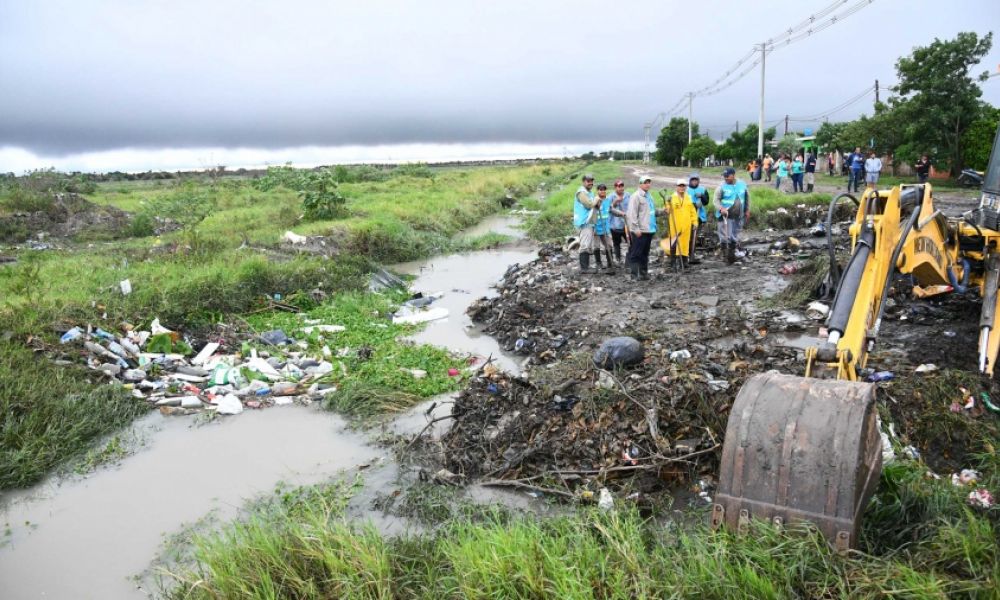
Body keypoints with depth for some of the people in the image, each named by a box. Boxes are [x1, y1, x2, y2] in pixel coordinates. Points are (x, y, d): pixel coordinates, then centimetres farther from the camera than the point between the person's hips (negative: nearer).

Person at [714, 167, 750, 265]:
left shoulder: (742, 184, 5)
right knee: (725, 236, -8)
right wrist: (721, 208, -31)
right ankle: (726, 255, 0)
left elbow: (747, 197, 16)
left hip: (738, 216, 4)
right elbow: (715, 200, -14)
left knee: (735, 237, 14)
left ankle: (732, 253, 27)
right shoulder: (722, 187, -9)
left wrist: (747, 210, 14)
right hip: (725, 216, -4)